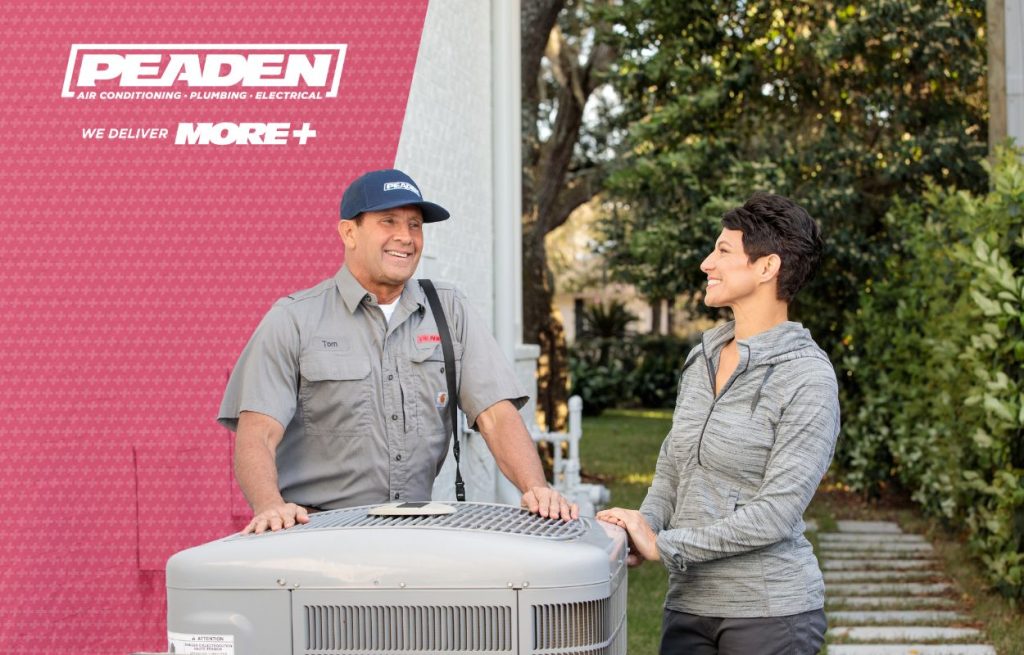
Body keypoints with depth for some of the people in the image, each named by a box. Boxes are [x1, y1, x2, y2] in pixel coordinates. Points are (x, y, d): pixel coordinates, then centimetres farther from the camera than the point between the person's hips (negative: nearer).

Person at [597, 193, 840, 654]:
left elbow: (777, 512, -18)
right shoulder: (702, 358, 9)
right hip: (688, 604, 6)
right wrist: (643, 527, -6)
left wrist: (663, 546, -16)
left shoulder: (807, 378, -12)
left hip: (769, 613, -6)